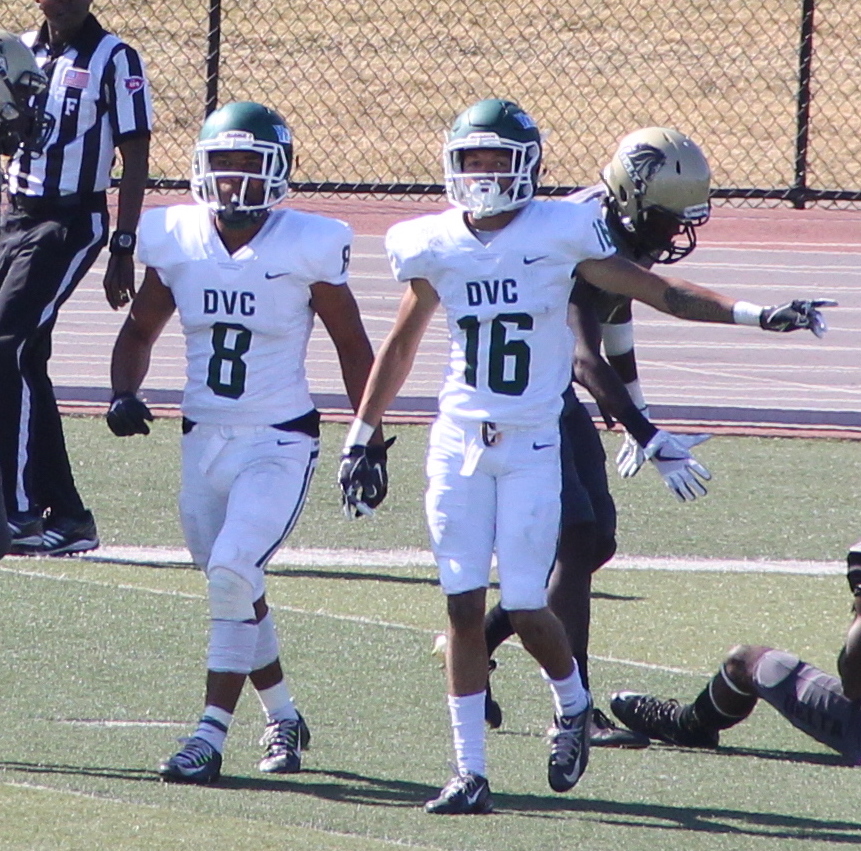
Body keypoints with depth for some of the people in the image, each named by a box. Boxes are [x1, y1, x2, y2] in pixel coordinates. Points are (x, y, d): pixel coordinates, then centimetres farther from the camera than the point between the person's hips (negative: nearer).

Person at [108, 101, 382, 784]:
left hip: (280, 444, -5)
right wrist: (125, 393, -4)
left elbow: (354, 347, 0)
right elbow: (140, 330, 14)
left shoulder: (307, 248, -10)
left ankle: (212, 734, -15)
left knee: (233, 573, -19)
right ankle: (282, 718, 32)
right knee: (236, 591, 12)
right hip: (204, 440, 5)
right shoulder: (175, 241, 0)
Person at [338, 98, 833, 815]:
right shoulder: (433, 246, 2)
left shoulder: (560, 233, -7)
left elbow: (657, 291, -1)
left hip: (531, 446, -2)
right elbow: (401, 346, 15)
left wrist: (756, 316, -9)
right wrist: (362, 436, 17)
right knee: (464, 605, -1)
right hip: (459, 444, 3)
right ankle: (470, 771, 6)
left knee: (525, 606, -6)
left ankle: (572, 703, 26)